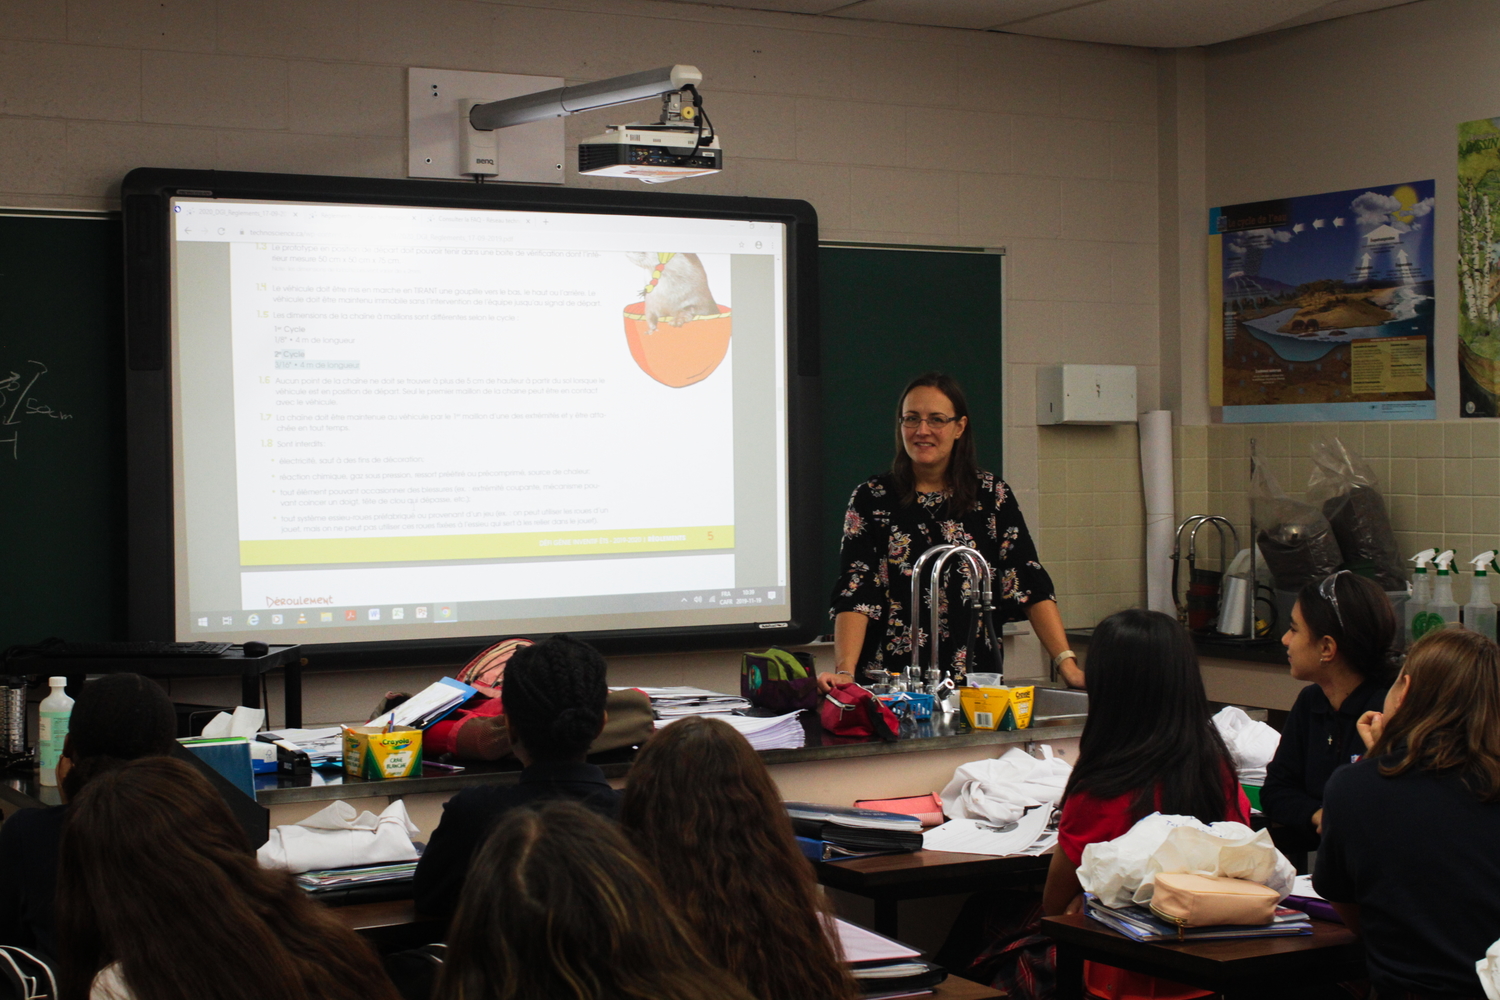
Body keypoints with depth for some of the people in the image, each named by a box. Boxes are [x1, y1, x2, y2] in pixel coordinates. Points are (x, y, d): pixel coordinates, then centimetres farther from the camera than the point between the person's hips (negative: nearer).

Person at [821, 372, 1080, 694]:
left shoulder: (992, 496, 7)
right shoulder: (871, 499, 4)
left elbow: (1030, 585, 1)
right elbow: (854, 594, -4)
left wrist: (1067, 662, -10)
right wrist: (844, 671, -19)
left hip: (974, 680, 1)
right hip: (889, 677, -1)